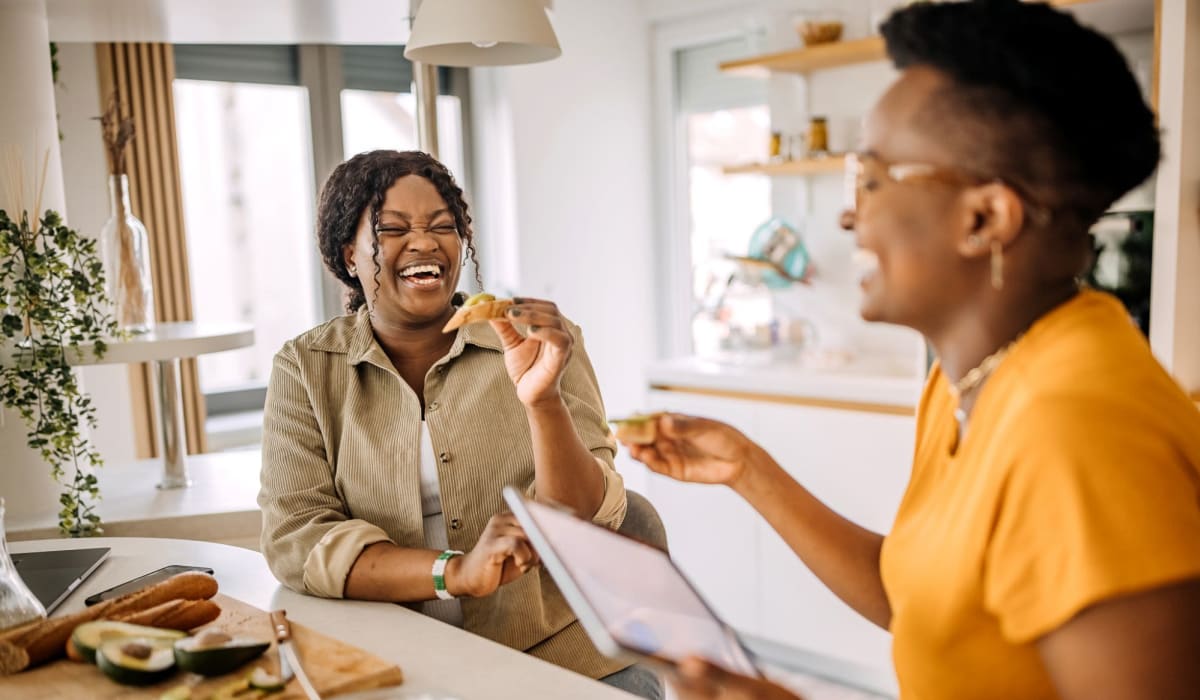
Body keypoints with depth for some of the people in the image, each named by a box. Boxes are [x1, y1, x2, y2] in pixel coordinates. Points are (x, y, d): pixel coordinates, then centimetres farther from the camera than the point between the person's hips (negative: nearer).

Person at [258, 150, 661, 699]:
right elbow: (295, 537, -4)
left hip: (561, 650, 0)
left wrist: (543, 400, -20)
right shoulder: (306, 369, 4)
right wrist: (455, 573, -18)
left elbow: (584, 530, -3)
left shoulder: (542, 342, 2)